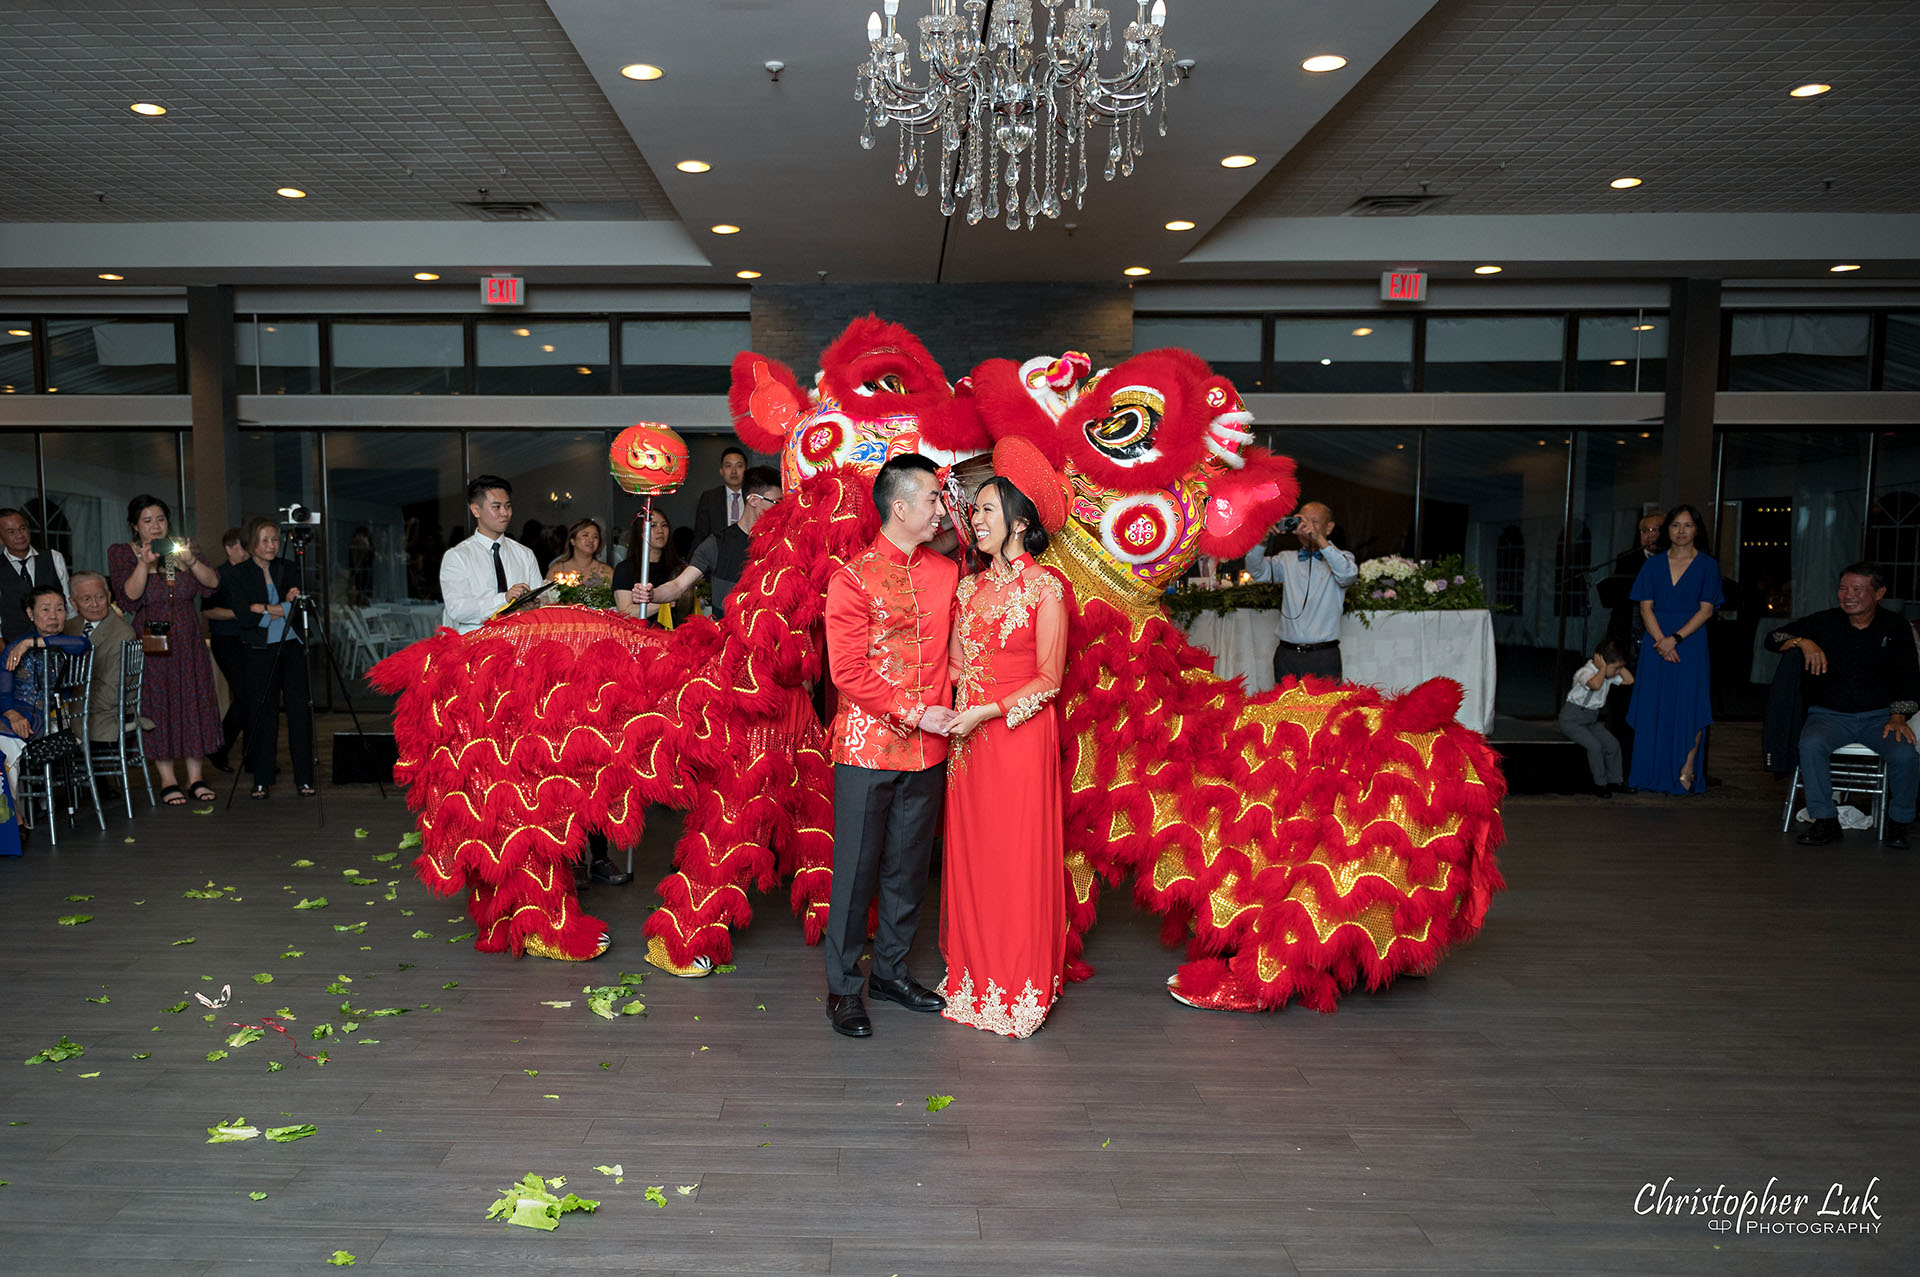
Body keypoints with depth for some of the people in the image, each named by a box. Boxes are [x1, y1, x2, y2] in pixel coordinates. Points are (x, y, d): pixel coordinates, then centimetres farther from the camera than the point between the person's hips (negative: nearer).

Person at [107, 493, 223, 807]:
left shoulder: (182, 548, 8)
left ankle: (195, 778, 9)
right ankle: (168, 781, 6)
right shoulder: (121, 554, 0)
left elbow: (212, 583, -6)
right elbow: (128, 598, -14)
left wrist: (190, 560, -22)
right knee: (158, 708, -1)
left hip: (188, 642, 3)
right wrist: (144, 564, -26)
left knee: (193, 704, 3)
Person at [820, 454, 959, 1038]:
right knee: (857, 867, 3)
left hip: (929, 749, 5)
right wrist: (914, 715, -14)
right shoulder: (853, 578, -7)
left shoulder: (946, 573, 8)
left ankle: (891, 971, 28)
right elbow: (848, 672, -12)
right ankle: (843, 986, 16)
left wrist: (947, 711, 5)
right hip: (868, 745, -5)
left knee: (909, 865, 13)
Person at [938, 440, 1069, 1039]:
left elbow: (1049, 679, -8)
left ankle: (1019, 988, 14)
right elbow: (955, 664, 12)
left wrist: (988, 711, -15)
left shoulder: (1045, 586, -6)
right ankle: (974, 977, 23)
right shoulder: (970, 586, 12)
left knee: (1018, 856, 0)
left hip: (1021, 735, -6)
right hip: (967, 736, 6)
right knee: (969, 853, 9)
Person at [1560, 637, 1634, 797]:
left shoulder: (1608, 675, 6)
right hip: (1571, 720, -8)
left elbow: (1629, 680, 4)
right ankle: (1600, 784, -11)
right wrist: (1603, 668, -29)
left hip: (1591, 722, 8)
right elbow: (1595, 684, -44)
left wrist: (1619, 665, -2)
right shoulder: (1585, 672, -22)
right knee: (1594, 746, -25)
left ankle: (1615, 780, 10)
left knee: (1613, 744, -5)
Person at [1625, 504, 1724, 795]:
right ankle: (1653, 773, 7)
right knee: (1654, 705, 1)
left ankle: (1687, 770, 1)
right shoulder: (1653, 565, 9)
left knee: (1689, 705, -6)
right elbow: (1645, 607, 3)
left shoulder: (1707, 565, 4)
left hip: (1691, 643, -2)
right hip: (1656, 644, 2)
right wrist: (1661, 640, -12)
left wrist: (1676, 638, -14)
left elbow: (1706, 609, -3)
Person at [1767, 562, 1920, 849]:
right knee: (1811, 744, -33)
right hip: (1830, 714, 0)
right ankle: (1826, 822, -21)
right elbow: (1773, 638, 6)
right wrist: (1803, 642, -15)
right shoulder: (1824, 623, 5)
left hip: (1879, 715, 0)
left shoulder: (1895, 628, 5)